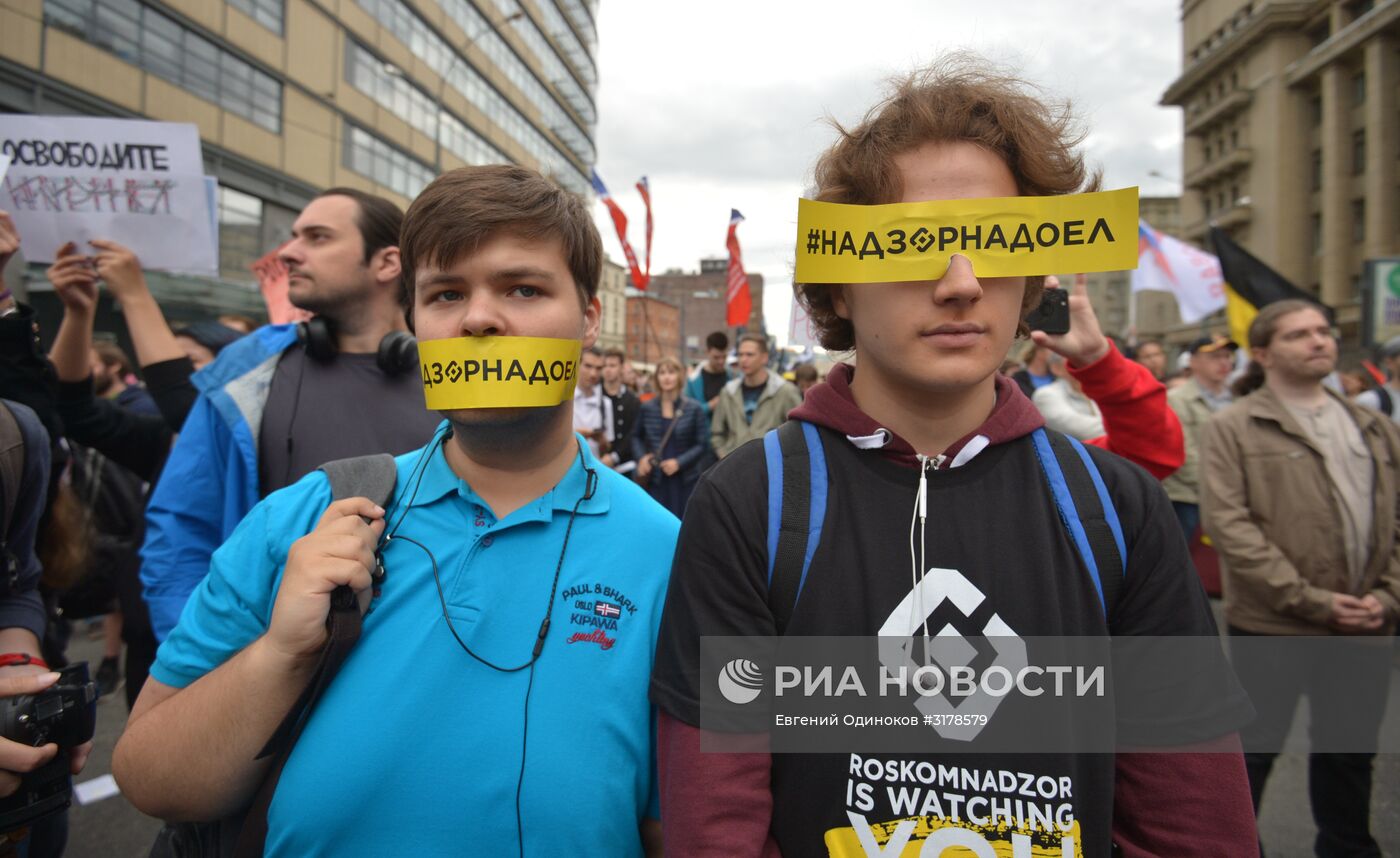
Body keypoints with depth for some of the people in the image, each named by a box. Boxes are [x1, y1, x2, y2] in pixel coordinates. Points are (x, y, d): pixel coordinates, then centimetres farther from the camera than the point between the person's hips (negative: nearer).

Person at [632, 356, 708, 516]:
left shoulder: (694, 409, -2)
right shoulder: (647, 408, 4)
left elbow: (702, 444, -1)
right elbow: (637, 437, 17)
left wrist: (679, 462, -12)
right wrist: (641, 457, -2)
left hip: (685, 480, -1)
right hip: (656, 480, 1)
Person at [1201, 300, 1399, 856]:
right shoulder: (1234, 428, -6)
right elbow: (1227, 524, -14)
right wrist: (1310, 600, -16)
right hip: (1273, 625, -5)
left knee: (1350, 749, 20)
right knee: (1254, 748, 7)